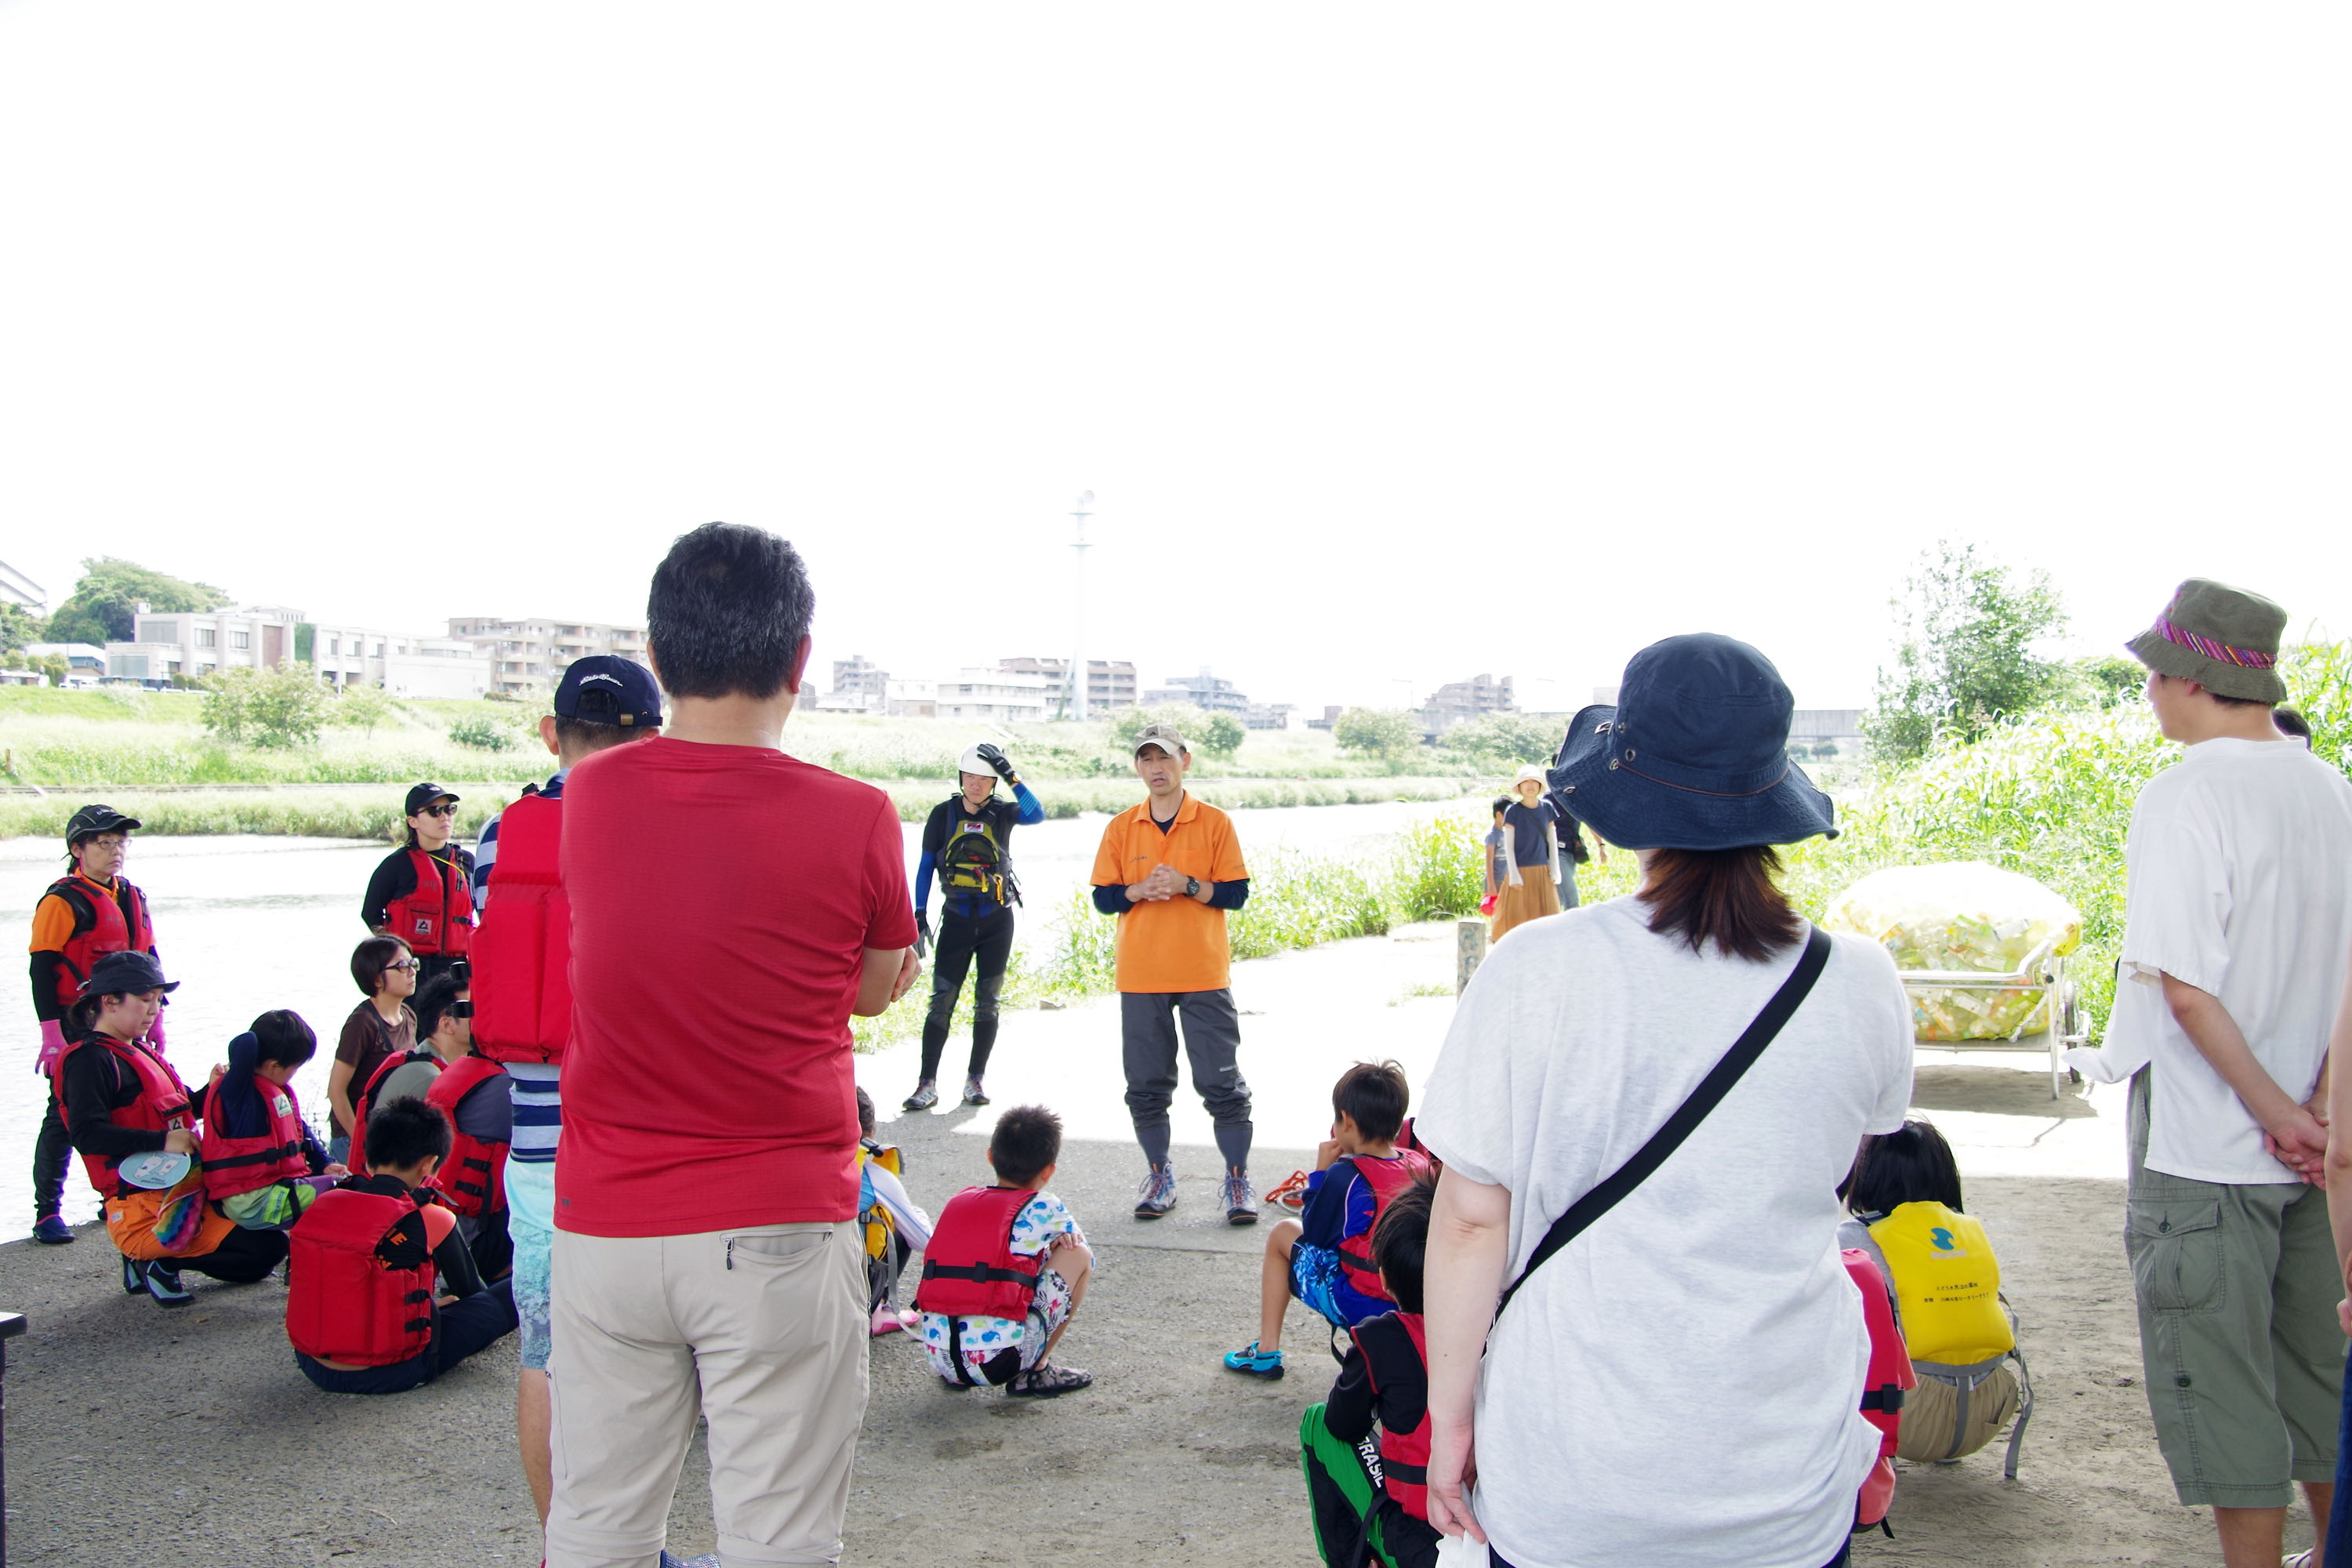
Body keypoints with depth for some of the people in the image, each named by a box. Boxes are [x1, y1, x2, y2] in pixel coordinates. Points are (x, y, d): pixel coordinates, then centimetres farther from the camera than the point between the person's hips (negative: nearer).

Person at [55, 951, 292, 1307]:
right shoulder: (90, 1060, -10)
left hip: (182, 1190, 10)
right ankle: (161, 1261, -4)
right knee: (264, 1249, -19)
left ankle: (150, 1261, 13)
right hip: (144, 1208, -10)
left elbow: (180, 1111, 27)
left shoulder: (140, 1052, 19)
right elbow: (86, 1134, -22)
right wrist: (162, 1141, -24)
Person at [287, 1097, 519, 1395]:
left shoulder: (323, 1204, 0)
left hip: (314, 1367, 6)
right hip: (387, 1375, -6)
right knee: (515, 1293, 2)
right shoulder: (429, 1220, -13)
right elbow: (469, 1290, 4)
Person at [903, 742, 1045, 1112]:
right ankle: (927, 1084, 0)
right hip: (957, 919, 0)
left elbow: (1036, 815, -22)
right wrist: (919, 915, -4)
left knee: (987, 1003, 5)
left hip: (997, 921, 1)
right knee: (941, 1002, -5)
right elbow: (926, 866, 3)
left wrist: (1010, 775, -29)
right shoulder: (943, 814, 0)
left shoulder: (1002, 813, 0)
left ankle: (975, 1081, 15)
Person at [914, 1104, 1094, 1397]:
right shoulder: (1043, 1208, 3)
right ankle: (1035, 1372, 10)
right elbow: (1077, 1244, 21)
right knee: (1079, 1254, 10)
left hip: (937, 1355, 6)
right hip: (998, 1359, -5)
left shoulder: (959, 1200, 16)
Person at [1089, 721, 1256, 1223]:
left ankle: (1238, 1179, 9)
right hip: (1140, 975, 2)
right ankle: (1159, 1176, 21)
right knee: (1147, 1083, 8)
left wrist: (1186, 885, -17)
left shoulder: (1214, 822, 0)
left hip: (1204, 974, -2)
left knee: (1223, 1082, 0)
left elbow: (1236, 894, -3)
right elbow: (1103, 898, 5)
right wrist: (1140, 890, -14)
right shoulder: (1121, 828, 5)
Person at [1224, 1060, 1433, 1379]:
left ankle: (1267, 1352, 19)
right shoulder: (1422, 1165, -2)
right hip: (1416, 1305, 6)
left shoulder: (1345, 1175, -17)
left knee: (1282, 1234, 17)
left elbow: (1313, 1236, -4)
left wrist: (1321, 1171, 1)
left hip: (1359, 1306, -5)